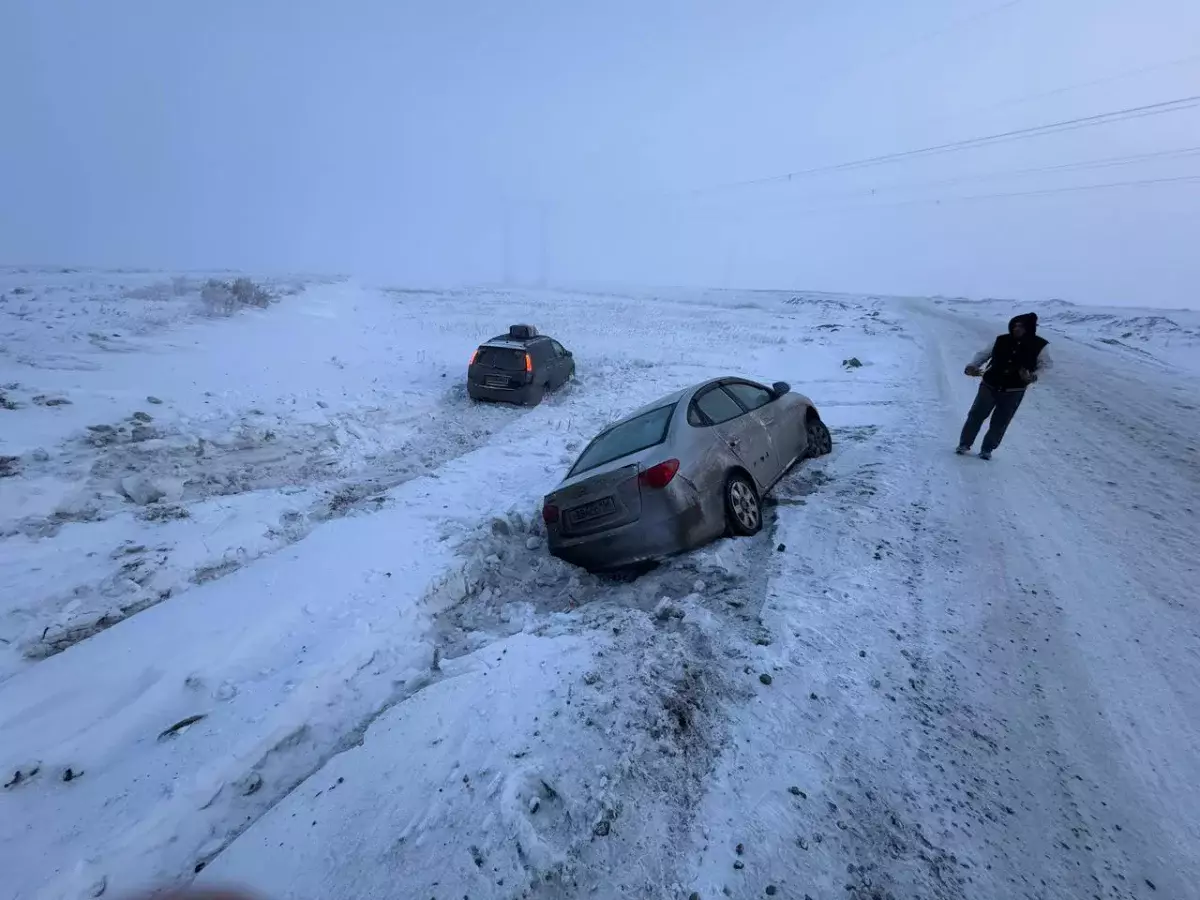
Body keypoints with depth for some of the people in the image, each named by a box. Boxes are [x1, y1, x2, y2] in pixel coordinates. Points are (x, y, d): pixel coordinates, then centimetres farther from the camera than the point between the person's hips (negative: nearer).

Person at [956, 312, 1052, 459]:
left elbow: (1046, 364, 6)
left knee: (999, 423, 6)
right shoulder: (1002, 341, -4)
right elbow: (983, 354, 3)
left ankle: (987, 449, 21)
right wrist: (971, 366, -15)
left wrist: (1033, 376, -13)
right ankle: (964, 444, 17)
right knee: (976, 415, 4)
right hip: (990, 385, 1)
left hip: (1014, 391, 0)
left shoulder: (1039, 345, -5)